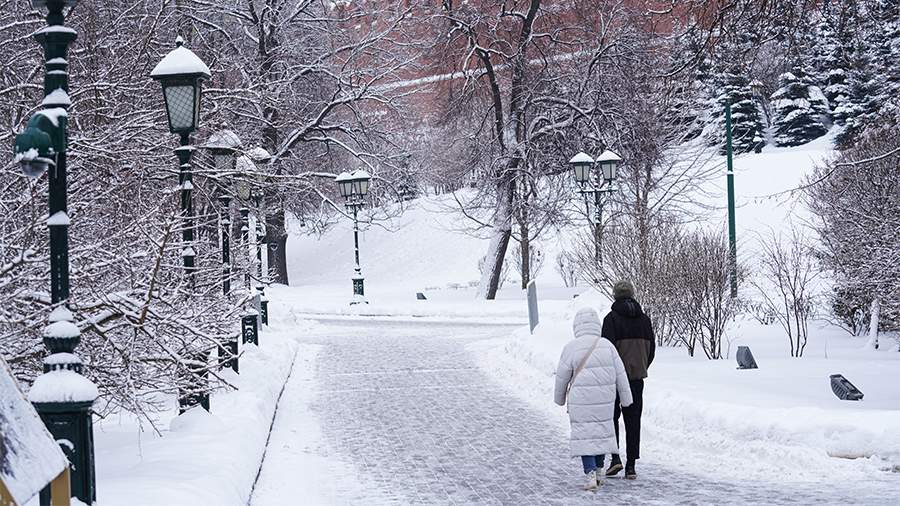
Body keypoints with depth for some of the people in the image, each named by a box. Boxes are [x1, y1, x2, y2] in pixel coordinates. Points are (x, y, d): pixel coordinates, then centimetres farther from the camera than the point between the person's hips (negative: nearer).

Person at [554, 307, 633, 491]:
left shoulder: (571, 348, -8)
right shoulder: (607, 346, 0)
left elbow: (562, 377, 0)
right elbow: (620, 375, 4)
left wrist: (560, 398, 17)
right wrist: (626, 398, 15)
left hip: (581, 401, -3)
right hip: (605, 400, 3)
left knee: (584, 435, 1)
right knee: (602, 432, 18)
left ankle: (591, 475, -9)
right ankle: (599, 468, 25)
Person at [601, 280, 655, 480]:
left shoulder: (612, 319, -9)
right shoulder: (644, 319, 7)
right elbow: (651, 349, 10)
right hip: (637, 377, 4)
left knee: (611, 417, 9)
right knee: (633, 421, 8)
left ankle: (615, 458, -5)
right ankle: (631, 465, 6)